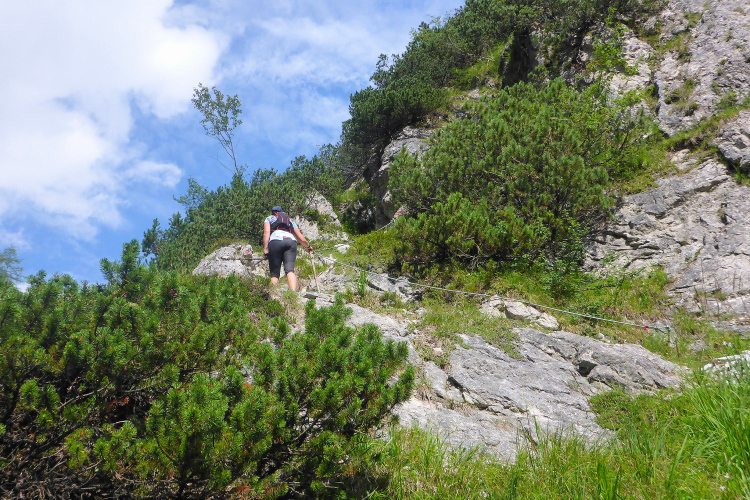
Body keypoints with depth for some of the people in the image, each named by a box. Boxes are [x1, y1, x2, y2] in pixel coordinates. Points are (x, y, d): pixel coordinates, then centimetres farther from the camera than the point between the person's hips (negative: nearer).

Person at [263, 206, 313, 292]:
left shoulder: (269, 218, 28)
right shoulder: (291, 221, 36)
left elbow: (266, 232, 7)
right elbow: (301, 238, 32)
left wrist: (265, 249, -1)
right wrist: (308, 246, 51)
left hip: (276, 241, -2)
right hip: (291, 242, 2)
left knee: (274, 273, 2)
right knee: (290, 270, -13)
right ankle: (294, 293, -36)